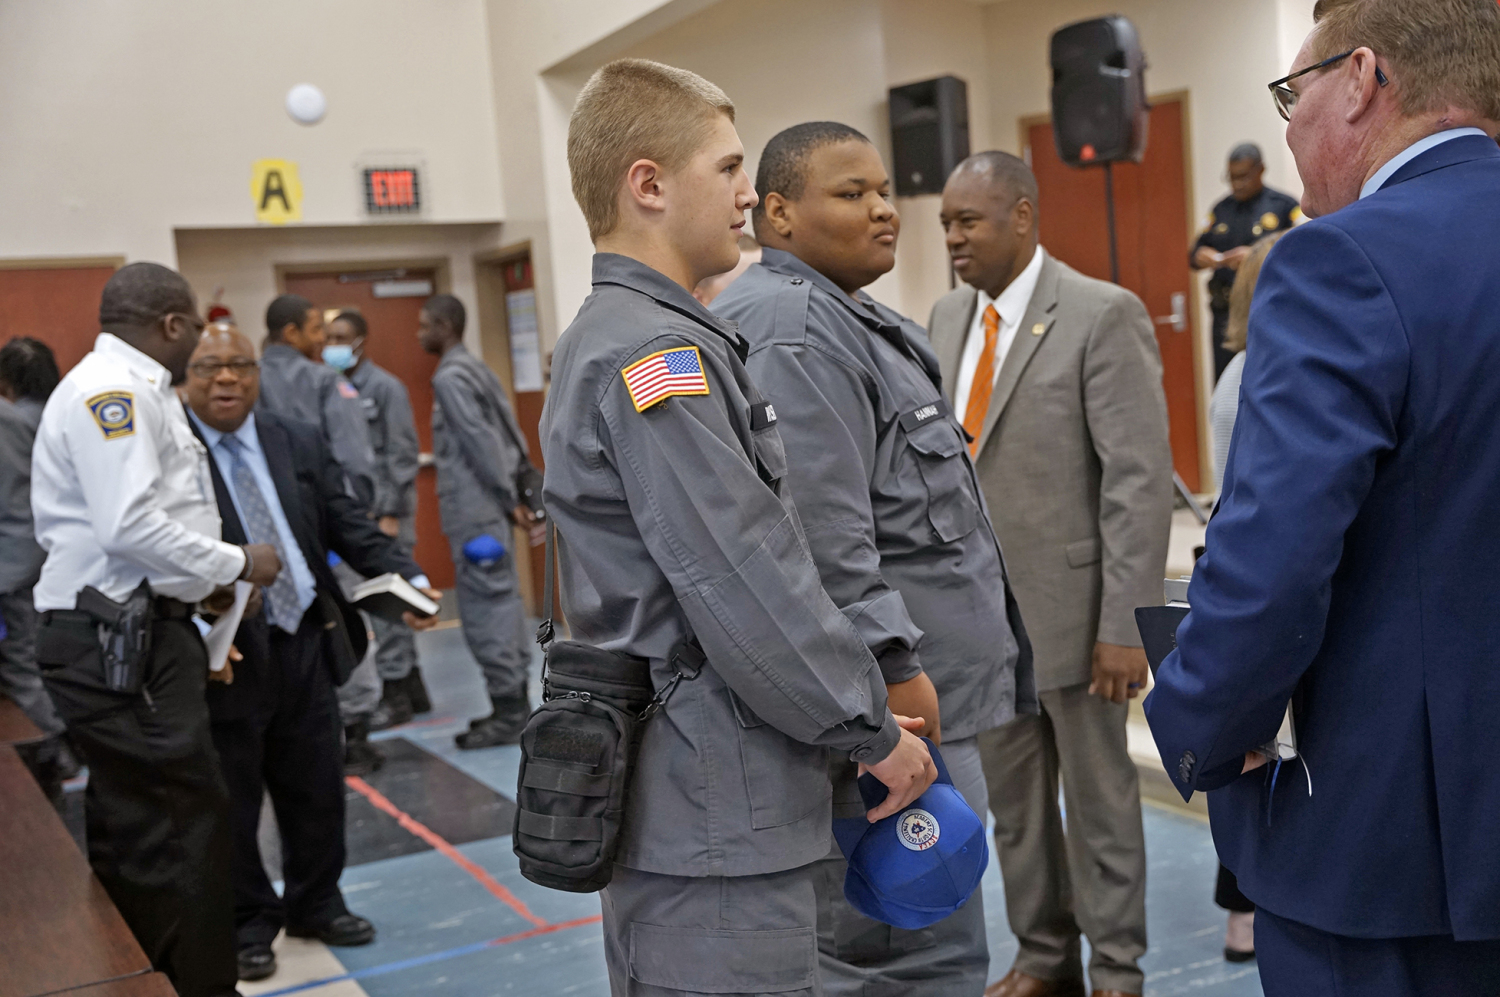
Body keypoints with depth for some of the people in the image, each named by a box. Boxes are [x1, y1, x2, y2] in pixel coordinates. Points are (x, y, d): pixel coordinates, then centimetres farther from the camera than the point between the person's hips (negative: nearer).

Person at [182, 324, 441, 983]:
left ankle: (315, 905, 36)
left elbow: (348, 524, 4)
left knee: (317, 788, 16)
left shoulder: (300, 443, 7)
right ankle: (248, 924, 29)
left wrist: (408, 578, -9)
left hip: (307, 643, 5)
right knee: (231, 802, 10)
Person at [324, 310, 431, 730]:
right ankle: (412, 687, 20)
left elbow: (402, 454, -9)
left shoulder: (385, 387, -6)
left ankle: (395, 694, 1)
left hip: (383, 509, -6)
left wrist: (391, 513, -14)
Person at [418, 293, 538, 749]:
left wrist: (510, 499, -13)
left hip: (473, 510, -9)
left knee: (484, 607, -6)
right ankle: (515, 701, 17)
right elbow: (510, 432, 14)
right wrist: (518, 493, 12)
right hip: (489, 506, 9)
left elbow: (481, 442, -16)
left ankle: (507, 710, -4)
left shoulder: (450, 377, -11)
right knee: (502, 600, 11)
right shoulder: (477, 369, 16)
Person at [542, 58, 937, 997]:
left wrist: (855, 712, 12)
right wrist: (872, 730, -8)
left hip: (666, 800, 11)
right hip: (713, 814, -11)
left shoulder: (607, 339, 14)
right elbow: (750, 590, -22)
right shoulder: (657, 355, -18)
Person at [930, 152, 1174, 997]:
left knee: (1099, 798, 8)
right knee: (1012, 798, 16)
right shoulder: (948, 317, 10)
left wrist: (1127, 623, -19)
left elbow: (1142, 478, -15)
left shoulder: (1104, 315, -11)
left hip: (1069, 603, -6)